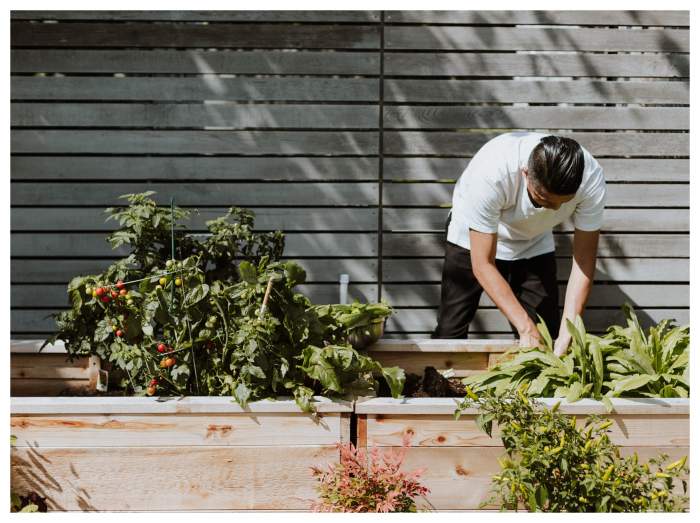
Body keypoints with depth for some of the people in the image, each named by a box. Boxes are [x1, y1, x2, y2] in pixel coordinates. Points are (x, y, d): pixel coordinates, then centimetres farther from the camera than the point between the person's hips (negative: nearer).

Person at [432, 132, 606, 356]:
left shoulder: (591, 178, -33)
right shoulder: (490, 172, -42)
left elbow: (584, 258, -24)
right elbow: (483, 265, -34)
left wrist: (567, 331, -33)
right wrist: (526, 328, -37)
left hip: (533, 244, 3)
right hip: (473, 239, -2)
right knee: (450, 333, -5)